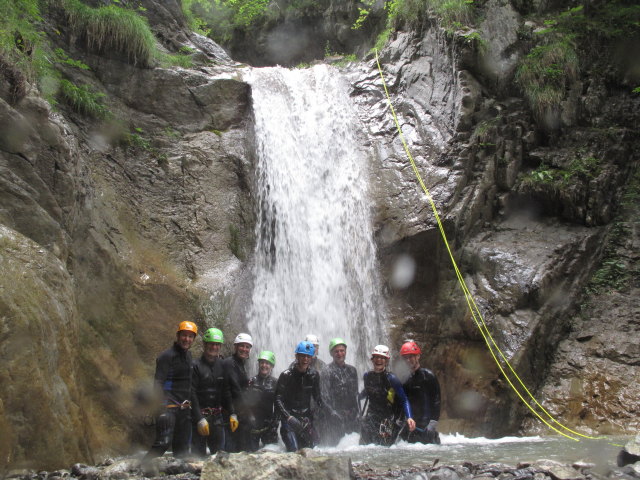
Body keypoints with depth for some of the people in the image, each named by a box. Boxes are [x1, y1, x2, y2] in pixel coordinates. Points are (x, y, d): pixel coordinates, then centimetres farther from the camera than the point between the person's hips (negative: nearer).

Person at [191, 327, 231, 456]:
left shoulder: (222, 366, 8)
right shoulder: (196, 366, -6)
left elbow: (227, 392, 9)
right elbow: (192, 394, -10)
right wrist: (199, 419, -15)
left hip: (217, 416, 5)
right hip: (200, 415, -4)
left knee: (219, 452, 8)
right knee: (198, 453, -4)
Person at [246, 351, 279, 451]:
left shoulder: (275, 383, 4)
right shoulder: (252, 381, 5)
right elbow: (246, 401, 5)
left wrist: (275, 421, -2)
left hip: (268, 424, 0)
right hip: (252, 423, 0)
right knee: (252, 450, 1)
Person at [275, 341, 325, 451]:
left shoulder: (314, 375, 1)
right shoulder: (286, 375, -11)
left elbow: (317, 397, 11)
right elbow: (278, 400, -14)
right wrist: (289, 417, -26)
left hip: (306, 417, 4)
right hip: (289, 417, -4)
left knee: (310, 449, 1)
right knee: (293, 450, -14)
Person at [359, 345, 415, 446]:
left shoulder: (391, 378, -12)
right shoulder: (367, 376, 3)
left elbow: (404, 400, -13)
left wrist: (409, 417, -25)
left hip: (387, 419, -5)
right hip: (370, 418, 5)